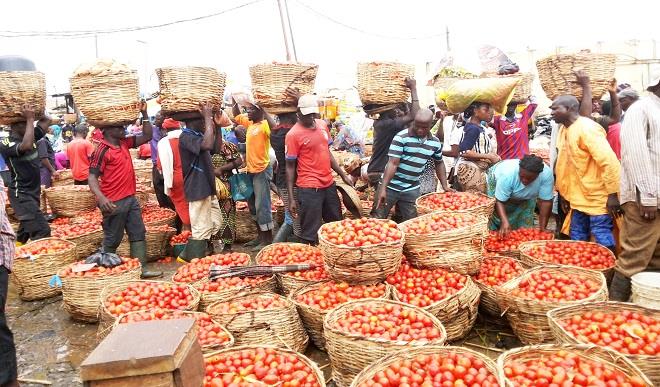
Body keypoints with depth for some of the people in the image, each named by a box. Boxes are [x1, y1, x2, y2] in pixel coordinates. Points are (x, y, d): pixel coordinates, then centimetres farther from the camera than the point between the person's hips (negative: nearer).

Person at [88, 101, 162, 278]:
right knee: (112, 240, 3)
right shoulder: (101, 151, -14)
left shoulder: (125, 143, 8)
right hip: (114, 203, -8)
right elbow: (92, 177, -18)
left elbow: (147, 136, 14)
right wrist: (101, 197, -34)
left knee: (138, 234, 10)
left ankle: (141, 269, 16)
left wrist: (144, 114, 4)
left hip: (131, 199, 8)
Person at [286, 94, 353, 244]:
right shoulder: (293, 134, -12)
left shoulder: (322, 125, 6)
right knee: (310, 233, 1)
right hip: (308, 189, -7)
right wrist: (291, 198, -11)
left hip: (329, 184, 7)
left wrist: (343, 175, 15)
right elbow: (290, 166, -9)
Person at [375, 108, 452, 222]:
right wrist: (383, 188, -25)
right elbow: (393, 163, -19)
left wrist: (445, 186, 13)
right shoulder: (401, 137, -13)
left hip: (412, 190, 4)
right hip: (391, 187, -4)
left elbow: (439, 163, 19)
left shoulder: (435, 142, 3)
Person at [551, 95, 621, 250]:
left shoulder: (587, 128, -16)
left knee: (603, 243, -3)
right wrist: (564, 194, 18)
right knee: (577, 241, 13)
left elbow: (609, 162, -21)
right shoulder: (563, 129, 10)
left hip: (598, 198, -8)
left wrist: (612, 195, -22)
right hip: (579, 198, 9)